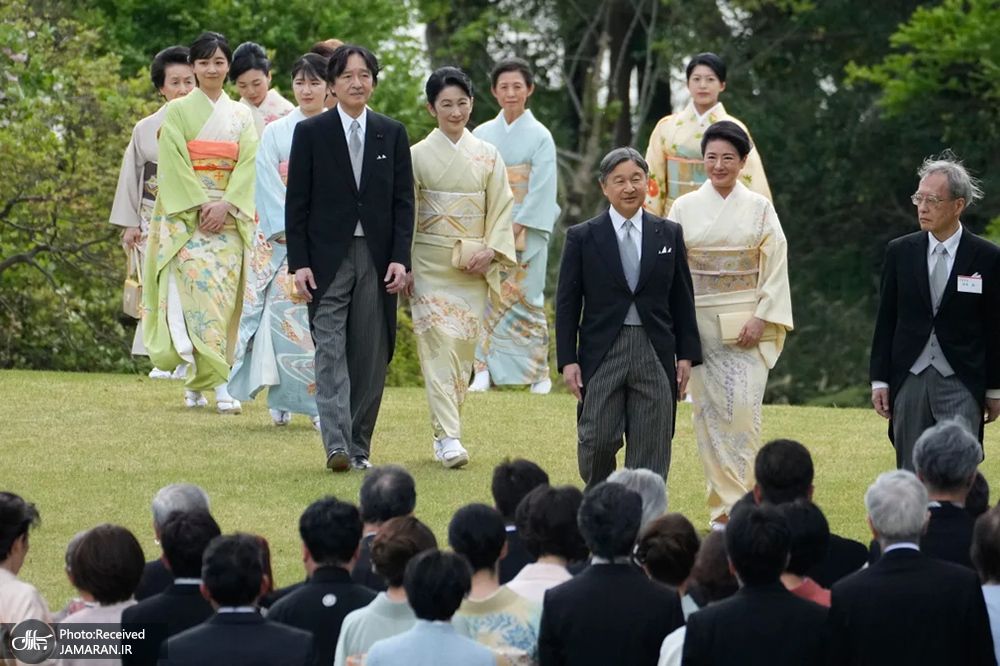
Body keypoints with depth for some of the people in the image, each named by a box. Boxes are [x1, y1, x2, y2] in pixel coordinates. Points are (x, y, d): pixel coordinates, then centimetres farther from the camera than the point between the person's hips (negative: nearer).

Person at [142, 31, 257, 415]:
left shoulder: (240, 116, 12)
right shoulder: (178, 111, 3)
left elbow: (248, 163, 2)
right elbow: (173, 163, -5)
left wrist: (226, 205, -12)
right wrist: (200, 205, -14)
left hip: (229, 218, 4)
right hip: (186, 216, -3)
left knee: (224, 290, -1)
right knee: (201, 286, -15)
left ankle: (196, 384, 9)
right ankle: (219, 387, -19)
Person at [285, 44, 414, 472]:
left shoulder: (392, 134, 9)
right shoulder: (311, 133, 3)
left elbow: (403, 202, 7)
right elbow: (296, 203, 2)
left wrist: (400, 259, -3)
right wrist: (299, 263, -6)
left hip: (377, 259, 2)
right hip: (328, 258, -2)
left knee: (371, 355, 2)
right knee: (330, 351, -11)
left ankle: (359, 447, 9)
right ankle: (336, 446, -19)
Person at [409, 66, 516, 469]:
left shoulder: (487, 156, 7)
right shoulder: (418, 155, 1)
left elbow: (502, 209, 7)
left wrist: (491, 251, -7)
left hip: (473, 267, 3)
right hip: (430, 265, -3)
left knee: (464, 347, 4)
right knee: (439, 346, -11)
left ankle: (445, 431, 15)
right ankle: (449, 437, -17)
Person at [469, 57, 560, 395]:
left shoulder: (539, 136, 0)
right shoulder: (482, 135, 9)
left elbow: (542, 189, -6)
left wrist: (517, 227, -13)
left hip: (527, 228, -3)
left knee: (526, 298, -2)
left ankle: (539, 374, 5)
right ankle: (483, 371, -6)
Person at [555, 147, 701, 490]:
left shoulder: (669, 234, 9)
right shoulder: (582, 237, 3)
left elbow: (682, 300, 11)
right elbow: (567, 303, 3)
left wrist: (687, 355, 5)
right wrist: (568, 360, -4)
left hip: (655, 353, 1)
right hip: (601, 353, -1)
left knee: (651, 449, 0)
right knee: (597, 442, -4)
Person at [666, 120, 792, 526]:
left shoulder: (759, 209, 3)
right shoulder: (685, 208, 6)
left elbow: (776, 268, 0)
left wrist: (761, 318, -9)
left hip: (746, 325, -2)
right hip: (700, 322, 2)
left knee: (743, 409, -12)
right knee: (710, 409, 2)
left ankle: (739, 501, -8)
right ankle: (724, 505, 8)